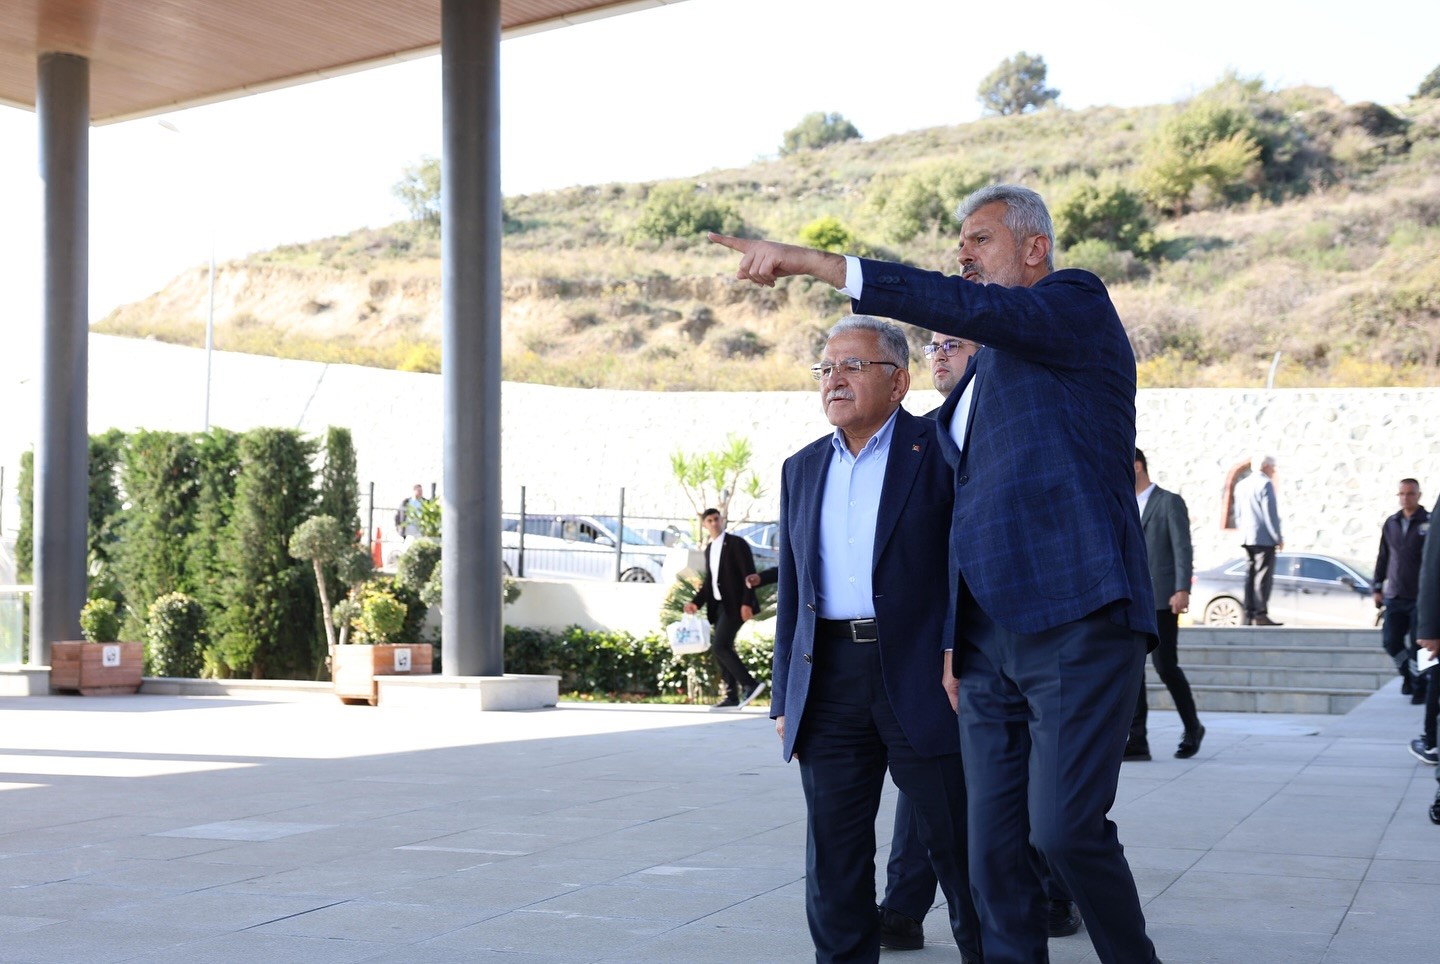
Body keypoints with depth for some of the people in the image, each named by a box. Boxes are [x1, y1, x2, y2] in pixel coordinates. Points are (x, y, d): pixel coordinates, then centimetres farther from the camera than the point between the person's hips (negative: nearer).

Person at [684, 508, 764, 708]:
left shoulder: (737, 544, -7)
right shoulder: (709, 549, 15)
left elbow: (749, 575, -12)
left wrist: (747, 603, -20)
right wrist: (696, 602, 8)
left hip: (735, 604, -8)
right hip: (718, 605, 8)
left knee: (720, 646, -18)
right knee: (722, 648, 5)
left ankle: (749, 684, -13)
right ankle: (731, 696, 8)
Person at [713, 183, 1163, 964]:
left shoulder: (1079, 305, 1)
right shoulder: (977, 380, 24)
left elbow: (956, 306, -15)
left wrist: (805, 261, -16)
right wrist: (953, 640, 18)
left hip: (1078, 623, -8)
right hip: (992, 642, 8)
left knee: (1064, 826, -16)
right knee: (994, 846, 3)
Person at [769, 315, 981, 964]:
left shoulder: (939, 449, 0)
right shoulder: (802, 469, 16)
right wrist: (785, 700, 13)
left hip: (919, 681, -4)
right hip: (828, 685, 5)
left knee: (962, 852, 3)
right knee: (833, 863, 8)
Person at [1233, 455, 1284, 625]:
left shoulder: (1241, 485, 15)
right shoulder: (1265, 484, -10)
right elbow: (1270, 514, -13)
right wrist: (1278, 538, -9)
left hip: (1247, 538, 8)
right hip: (1264, 538, -8)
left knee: (1250, 576, 8)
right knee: (1264, 576, -8)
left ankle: (1249, 614, 7)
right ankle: (1261, 614, -13)